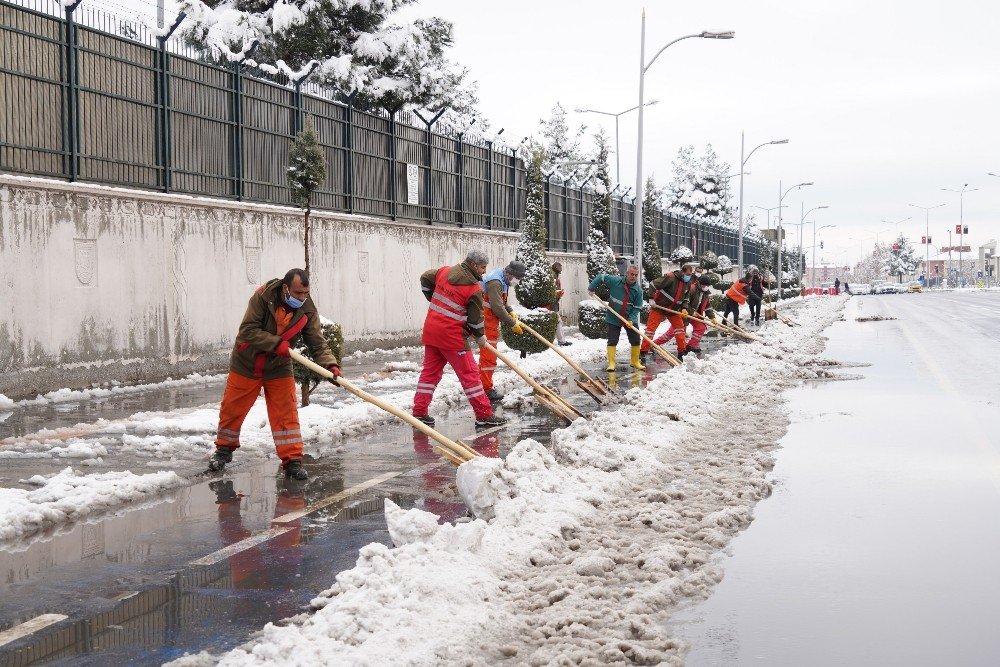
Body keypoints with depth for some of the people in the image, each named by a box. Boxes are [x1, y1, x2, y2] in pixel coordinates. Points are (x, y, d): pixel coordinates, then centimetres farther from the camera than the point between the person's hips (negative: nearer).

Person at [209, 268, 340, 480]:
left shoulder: (307, 310, -13)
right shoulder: (262, 297, -23)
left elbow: (318, 343, -14)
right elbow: (247, 330, -25)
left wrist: (330, 364, -31)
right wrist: (276, 343, -32)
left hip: (278, 367, 2)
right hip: (246, 364, -2)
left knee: (286, 413, -5)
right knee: (232, 409, 9)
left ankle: (292, 461, 0)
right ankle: (224, 450, 31)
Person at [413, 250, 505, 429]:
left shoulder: (444, 271, 6)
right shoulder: (474, 289, -11)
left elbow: (425, 279, 21)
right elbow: (475, 318, -4)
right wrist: (481, 336, 13)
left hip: (431, 330, 7)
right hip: (452, 335, -7)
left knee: (430, 371, 14)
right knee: (469, 373, -1)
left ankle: (419, 412, 14)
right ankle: (484, 415, 2)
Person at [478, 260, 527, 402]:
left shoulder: (503, 281, 12)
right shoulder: (495, 282, -21)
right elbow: (498, 308, -24)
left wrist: (511, 312, 5)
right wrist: (513, 324, -16)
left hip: (491, 321, 11)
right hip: (487, 322, -11)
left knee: (487, 354, 18)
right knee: (488, 355, -8)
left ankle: (482, 385, 28)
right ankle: (486, 390, -5)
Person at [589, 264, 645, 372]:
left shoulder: (638, 290, -9)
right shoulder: (615, 281, -14)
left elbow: (637, 307, -8)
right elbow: (600, 277, -2)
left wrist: (631, 319, -21)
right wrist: (591, 289, -4)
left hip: (630, 319, 2)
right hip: (614, 318, -2)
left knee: (636, 341, 5)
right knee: (612, 341, -3)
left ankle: (635, 362, 22)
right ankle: (611, 363, 2)